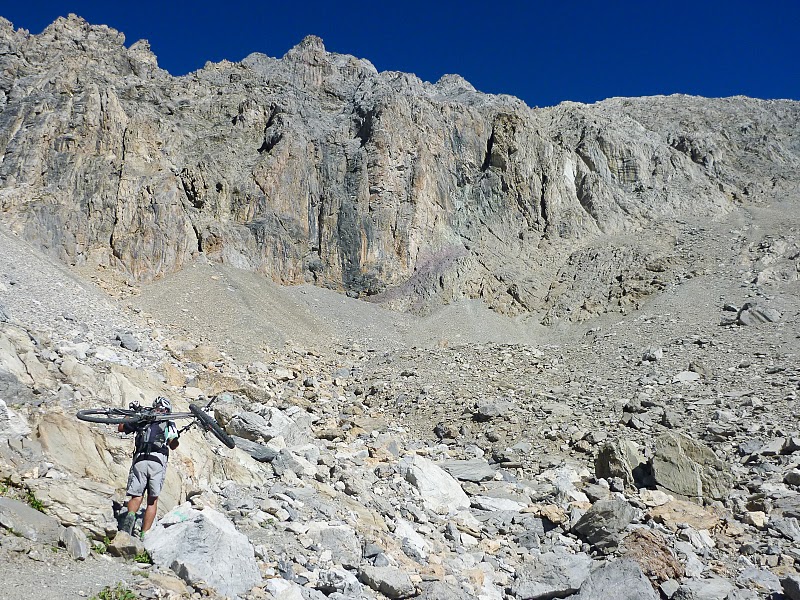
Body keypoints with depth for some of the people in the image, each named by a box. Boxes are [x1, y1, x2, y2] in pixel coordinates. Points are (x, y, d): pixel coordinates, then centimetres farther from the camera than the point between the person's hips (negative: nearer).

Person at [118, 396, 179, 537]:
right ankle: (144, 535, -2)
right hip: (158, 460, -1)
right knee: (153, 500, 6)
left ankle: (130, 515, -26)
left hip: (139, 460, 1)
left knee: (136, 497, 6)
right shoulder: (169, 423, 15)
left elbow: (121, 428, 29)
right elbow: (173, 445, 4)